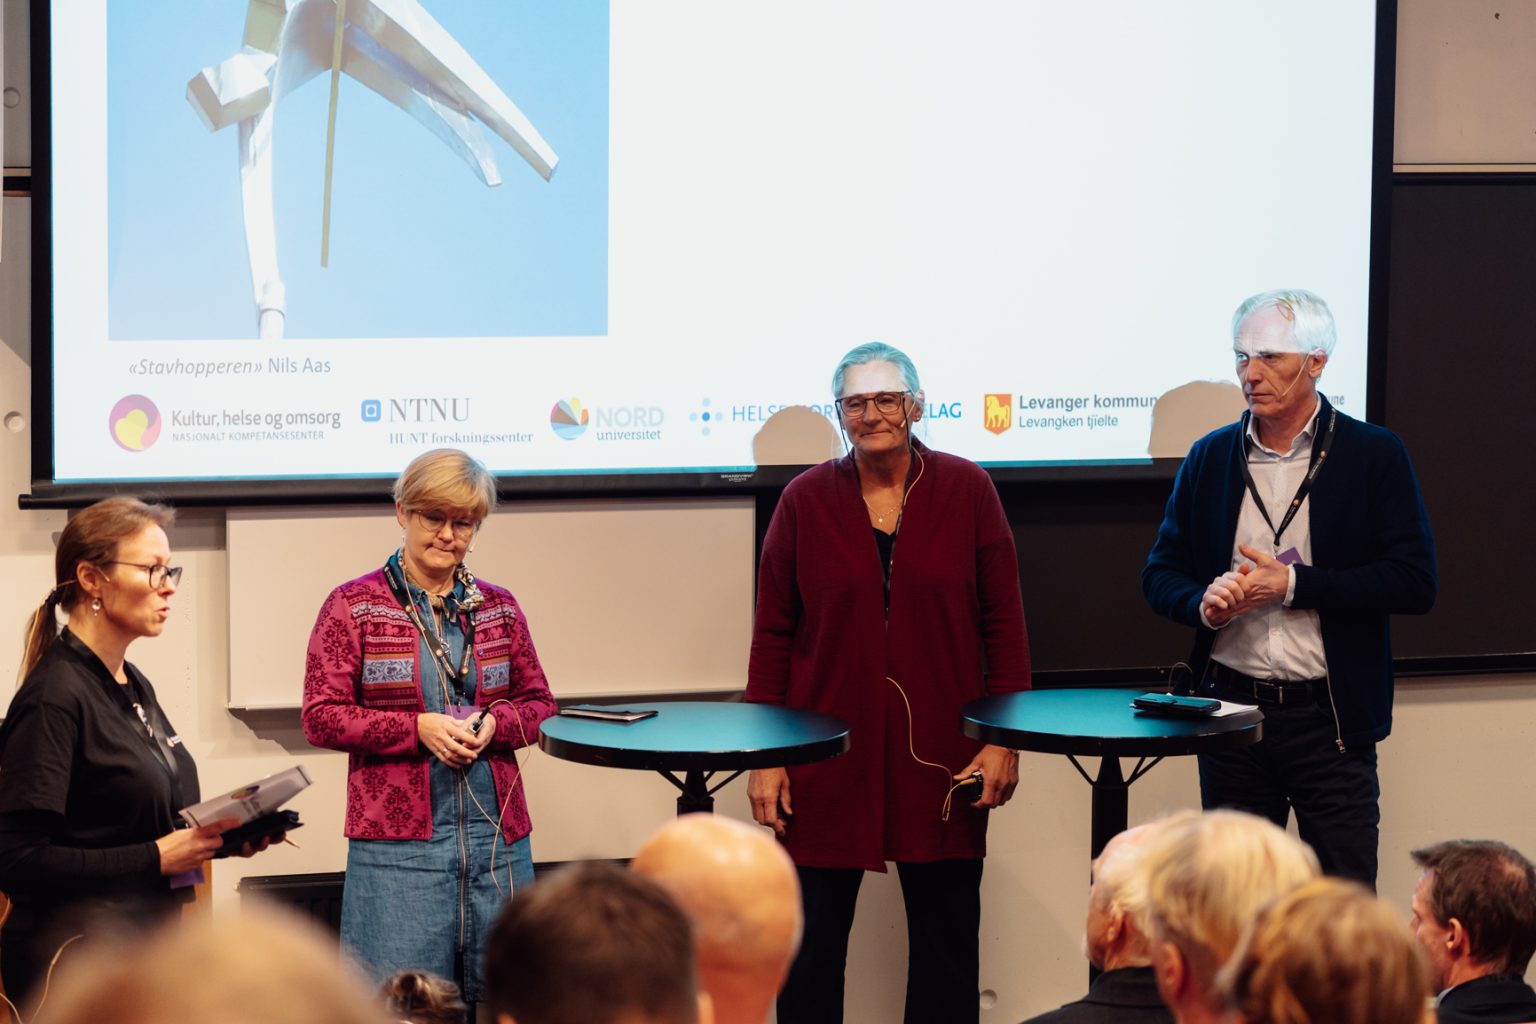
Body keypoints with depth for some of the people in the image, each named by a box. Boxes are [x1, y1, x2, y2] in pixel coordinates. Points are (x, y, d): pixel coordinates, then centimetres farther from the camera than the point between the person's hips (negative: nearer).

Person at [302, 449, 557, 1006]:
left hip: (497, 836, 4)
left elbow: (539, 703, 17)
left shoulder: (499, 607, 12)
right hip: (397, 837, -4)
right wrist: (418, 728, -14)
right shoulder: (352, 606, 1)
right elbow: (321, 717, -3)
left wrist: (494, 724, -6)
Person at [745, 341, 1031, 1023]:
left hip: (940, 756, 0)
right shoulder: (806, 500, 1)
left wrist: (1004, 739, -3)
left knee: (946, 935, 8)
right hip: (827, 756, 0)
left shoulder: (967, 491, 1)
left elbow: (1003, 622, 3)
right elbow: (772, 635, 4)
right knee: (810, 940, 2)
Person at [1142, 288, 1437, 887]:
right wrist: (1205, 603, -12)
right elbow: (1160, 575, 11)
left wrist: (1293, 585, -15)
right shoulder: (1210, 457, 9)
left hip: (1329, 719, -3)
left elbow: (1414, 583, -8)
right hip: (1230, 705, 3)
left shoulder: (1375, 455, -1)